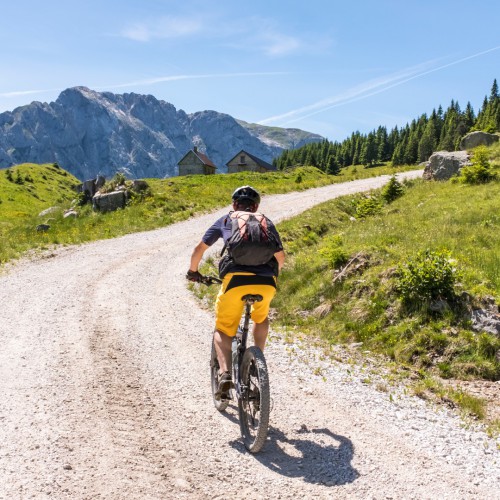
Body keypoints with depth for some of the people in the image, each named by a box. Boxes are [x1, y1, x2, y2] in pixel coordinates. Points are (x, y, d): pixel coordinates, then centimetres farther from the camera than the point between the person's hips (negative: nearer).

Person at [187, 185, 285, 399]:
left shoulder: (225, 220, 21)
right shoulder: (266, 223, 25)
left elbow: (199, 249, 22)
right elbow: (280, 257, 24)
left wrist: (193, 271, 39)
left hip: (235, 279, -2)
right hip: (266, 282, 2)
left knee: (223, 330, 14)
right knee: (261, 317, 34)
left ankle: (225, 373, -8)